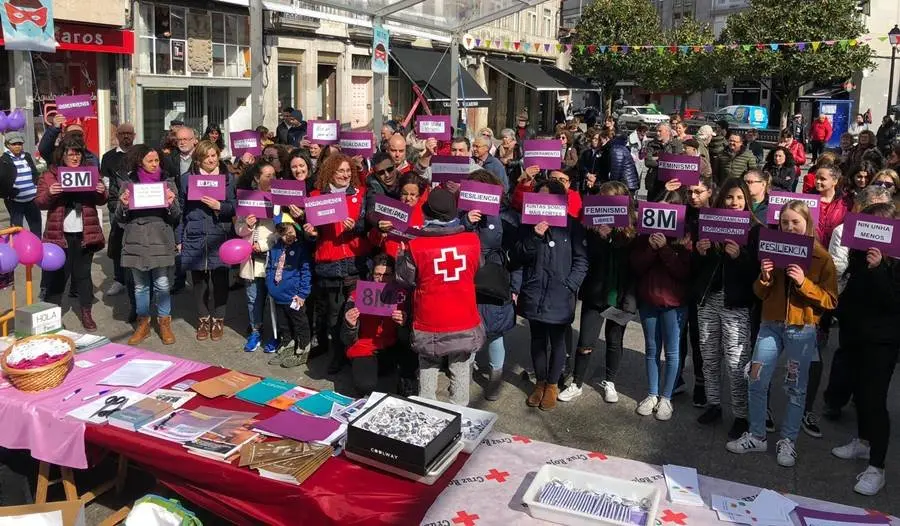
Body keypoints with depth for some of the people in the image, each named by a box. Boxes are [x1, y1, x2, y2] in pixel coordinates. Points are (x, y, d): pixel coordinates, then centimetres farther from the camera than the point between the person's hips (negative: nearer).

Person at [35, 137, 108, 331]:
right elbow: (40, 203, -2)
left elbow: (100, 201, 10)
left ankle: (86, 313, 16)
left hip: (85, 233, 2)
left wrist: (102, 192, -14)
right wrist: (49, 193, -23)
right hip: (60, 234, -2)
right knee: (58, 274, 2)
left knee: (83, 273, 9)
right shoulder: (49, 175, 3)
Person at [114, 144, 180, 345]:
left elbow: (176, 217, 3)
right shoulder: (128, 183, 5)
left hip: (161, 240, -1)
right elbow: (120, 218, 7)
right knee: (140, 285, 9)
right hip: (136, 241, 1)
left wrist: (171, 203, -16)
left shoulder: (167, 182, 4)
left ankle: (164, 323, 16)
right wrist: (123, 204, -13)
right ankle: (143, 324, 22)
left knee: (162, 284, 1)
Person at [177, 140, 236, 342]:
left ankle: (218, 320, 16)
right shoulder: (187, 179, 7)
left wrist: (219, 206, -15)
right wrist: (179, 239, 5)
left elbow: (235, 207, 5)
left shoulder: (228, 178, 6)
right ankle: (203, 319, 22)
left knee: (219, 279, 2)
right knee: (199, 279, 7)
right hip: (195, 237, 1)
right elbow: (181, 210, 8)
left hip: (220, 237, -1)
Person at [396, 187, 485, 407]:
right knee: (461, 376, 13)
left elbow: (404, 280, 0)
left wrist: (401, 255, 16)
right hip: (465, 325, 1)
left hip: (430, 328, -1)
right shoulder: (472, 241, -9)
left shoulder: (416, 247, -15)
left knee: (427, 374, 14)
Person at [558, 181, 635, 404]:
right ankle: (576, 384, 21)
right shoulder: (594, 226, -5)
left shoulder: (632, 230, -9)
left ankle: (609, 382, 35)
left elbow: (636, 267, -9)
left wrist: (630, 298, -12)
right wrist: (600, 236, -21)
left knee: (614, 341, 16)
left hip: (619, 296, 0)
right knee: (586, 342, 2)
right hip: (594, 293, 0)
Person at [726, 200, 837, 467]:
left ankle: (788, 441, 20)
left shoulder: (821, 258, -4)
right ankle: (756, 436, 17)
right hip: (771, 325, 3)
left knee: (795, 388, 7)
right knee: (757, 382, 3)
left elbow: (830, 301, -8)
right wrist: (764, 277, -10)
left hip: (802, 330, -3)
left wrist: (803, 283, -21)